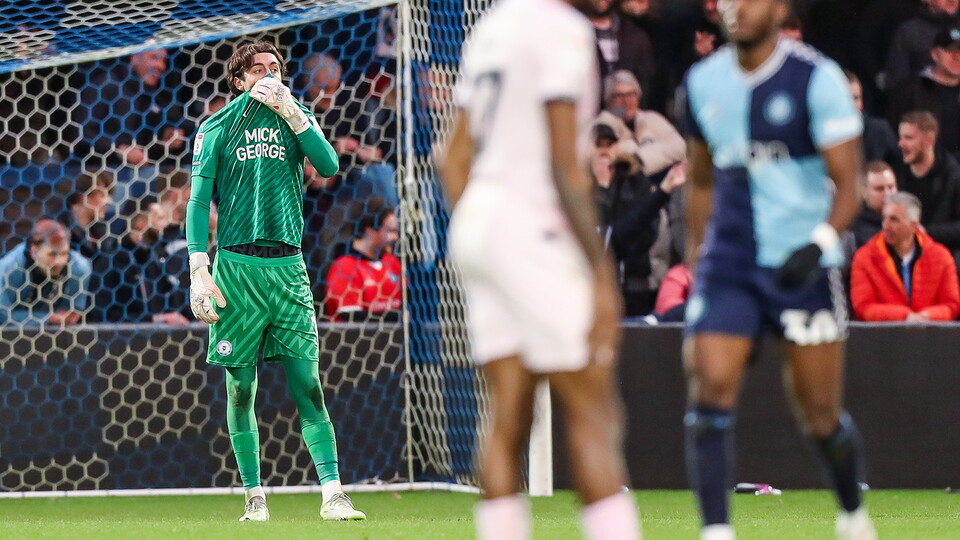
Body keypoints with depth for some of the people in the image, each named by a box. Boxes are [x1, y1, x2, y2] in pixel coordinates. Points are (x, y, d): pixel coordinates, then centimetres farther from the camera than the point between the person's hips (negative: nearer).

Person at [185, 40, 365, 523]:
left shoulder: (296, 118, 13)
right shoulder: (217, 129, 7)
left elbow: (329, 165, -4)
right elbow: (198, 201, 3)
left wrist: (290, 112, -9)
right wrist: (198, 271, -7)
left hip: (287, 266, 1)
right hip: (236, 265, -1)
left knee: (307, 383, -6)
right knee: (240, 387, 2)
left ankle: (332, 494, -12)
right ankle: (254, 496, 9)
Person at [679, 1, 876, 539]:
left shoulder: (816, 78, -8)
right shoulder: (704, 82, 7)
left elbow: (848, 181, -11)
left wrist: (820, 243, -27)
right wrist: (697, 253, 20)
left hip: (802, 267, -3)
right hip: (728, 266, 3)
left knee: (821, 415, 4)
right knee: (710, 393, -15)